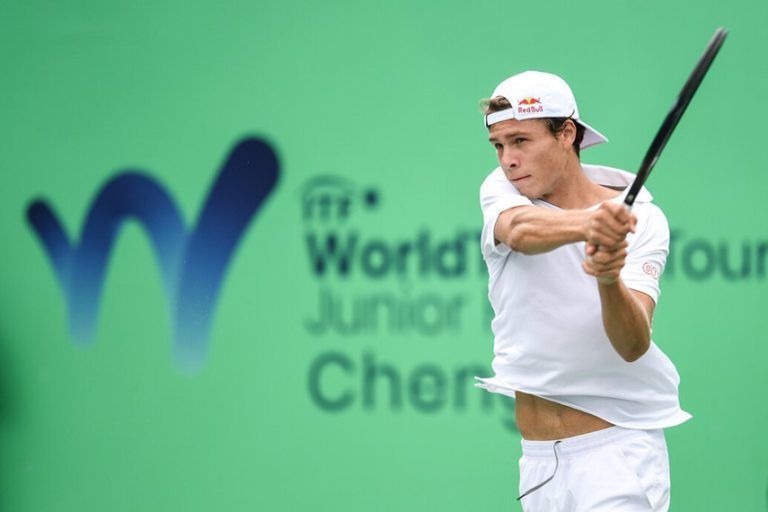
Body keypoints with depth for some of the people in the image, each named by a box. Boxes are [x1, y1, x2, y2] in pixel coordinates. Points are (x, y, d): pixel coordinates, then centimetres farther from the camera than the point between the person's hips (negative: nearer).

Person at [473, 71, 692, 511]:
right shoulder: (501, 189, -1)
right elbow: (520, 232, -26)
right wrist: (587, 224, -46)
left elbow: (633, 346, -19)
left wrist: (610, 282, -39)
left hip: (618, 450, -3)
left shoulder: (642, 221, -7)